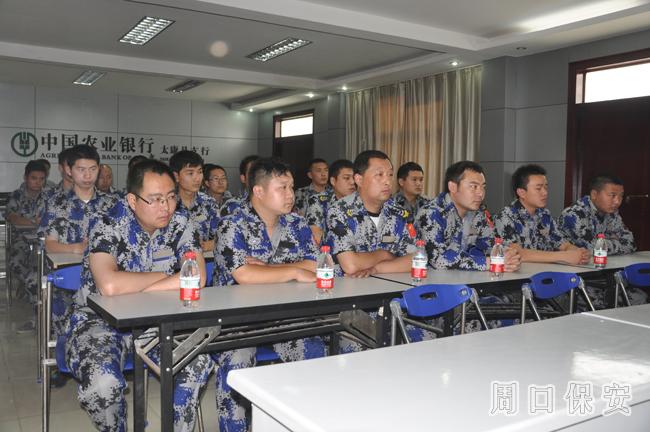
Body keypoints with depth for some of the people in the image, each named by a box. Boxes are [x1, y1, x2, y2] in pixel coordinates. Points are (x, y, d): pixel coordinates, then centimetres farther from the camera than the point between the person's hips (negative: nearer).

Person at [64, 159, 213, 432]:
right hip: (100, 320, -2)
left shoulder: (181, 225, -5)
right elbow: (109, 285, -32)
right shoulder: (107, 227, -15)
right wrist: (164, 276, -17)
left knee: (199, 362, -22)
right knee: (103, 383, -30)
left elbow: (197, 278, -19)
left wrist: (133, 289, -22)